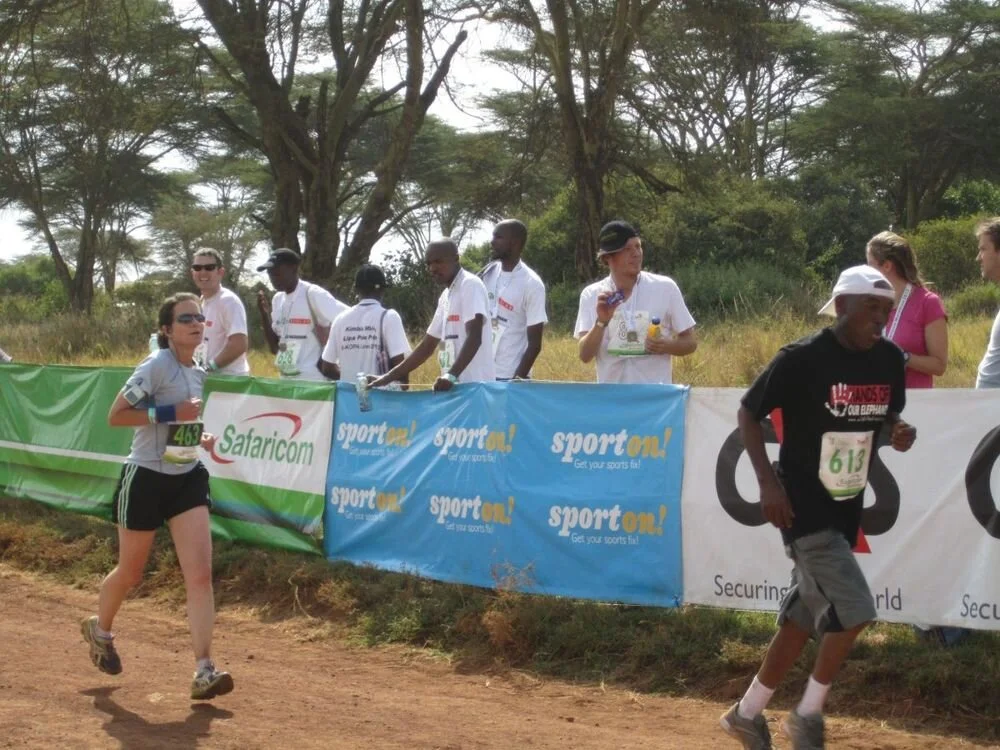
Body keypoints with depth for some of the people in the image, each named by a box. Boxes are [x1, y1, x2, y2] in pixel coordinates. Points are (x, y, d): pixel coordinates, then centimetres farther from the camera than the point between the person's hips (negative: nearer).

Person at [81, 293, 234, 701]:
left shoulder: (198, 373, 7)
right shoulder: (156, 365, -15)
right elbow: (115, 415, -17)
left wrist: (200, 435, 3)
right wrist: (170, 413, -25)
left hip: (187, 479, 5)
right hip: (146, 478, -5)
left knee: (200, 573, -9)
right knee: (130, 572, 12)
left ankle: (204, 671, -11)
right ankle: (99, 629, 43)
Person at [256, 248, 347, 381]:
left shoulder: (313, 294, -11)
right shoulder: (278, 299, 13)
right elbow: (275, 348, 15)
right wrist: (265, 314, 2)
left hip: (312, 381, -8)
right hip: (285, 380, 8)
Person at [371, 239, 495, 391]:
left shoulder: (470, 285, -7)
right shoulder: (445, 297, 20)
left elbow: (474, 338, -19)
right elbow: (426, 346, 24)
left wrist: (451, 375, -32)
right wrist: (387, 378, 19)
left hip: (474, 385, -8)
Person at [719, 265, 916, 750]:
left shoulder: (889, 360, 0)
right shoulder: (802, 359, -17)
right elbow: (748, 414, -8)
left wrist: (900, 433, -7)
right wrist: (768, 482, -16)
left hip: (847, 508, 7)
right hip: (802, 506, -7)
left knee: (808, 614, 14)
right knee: (853, 611, -15)